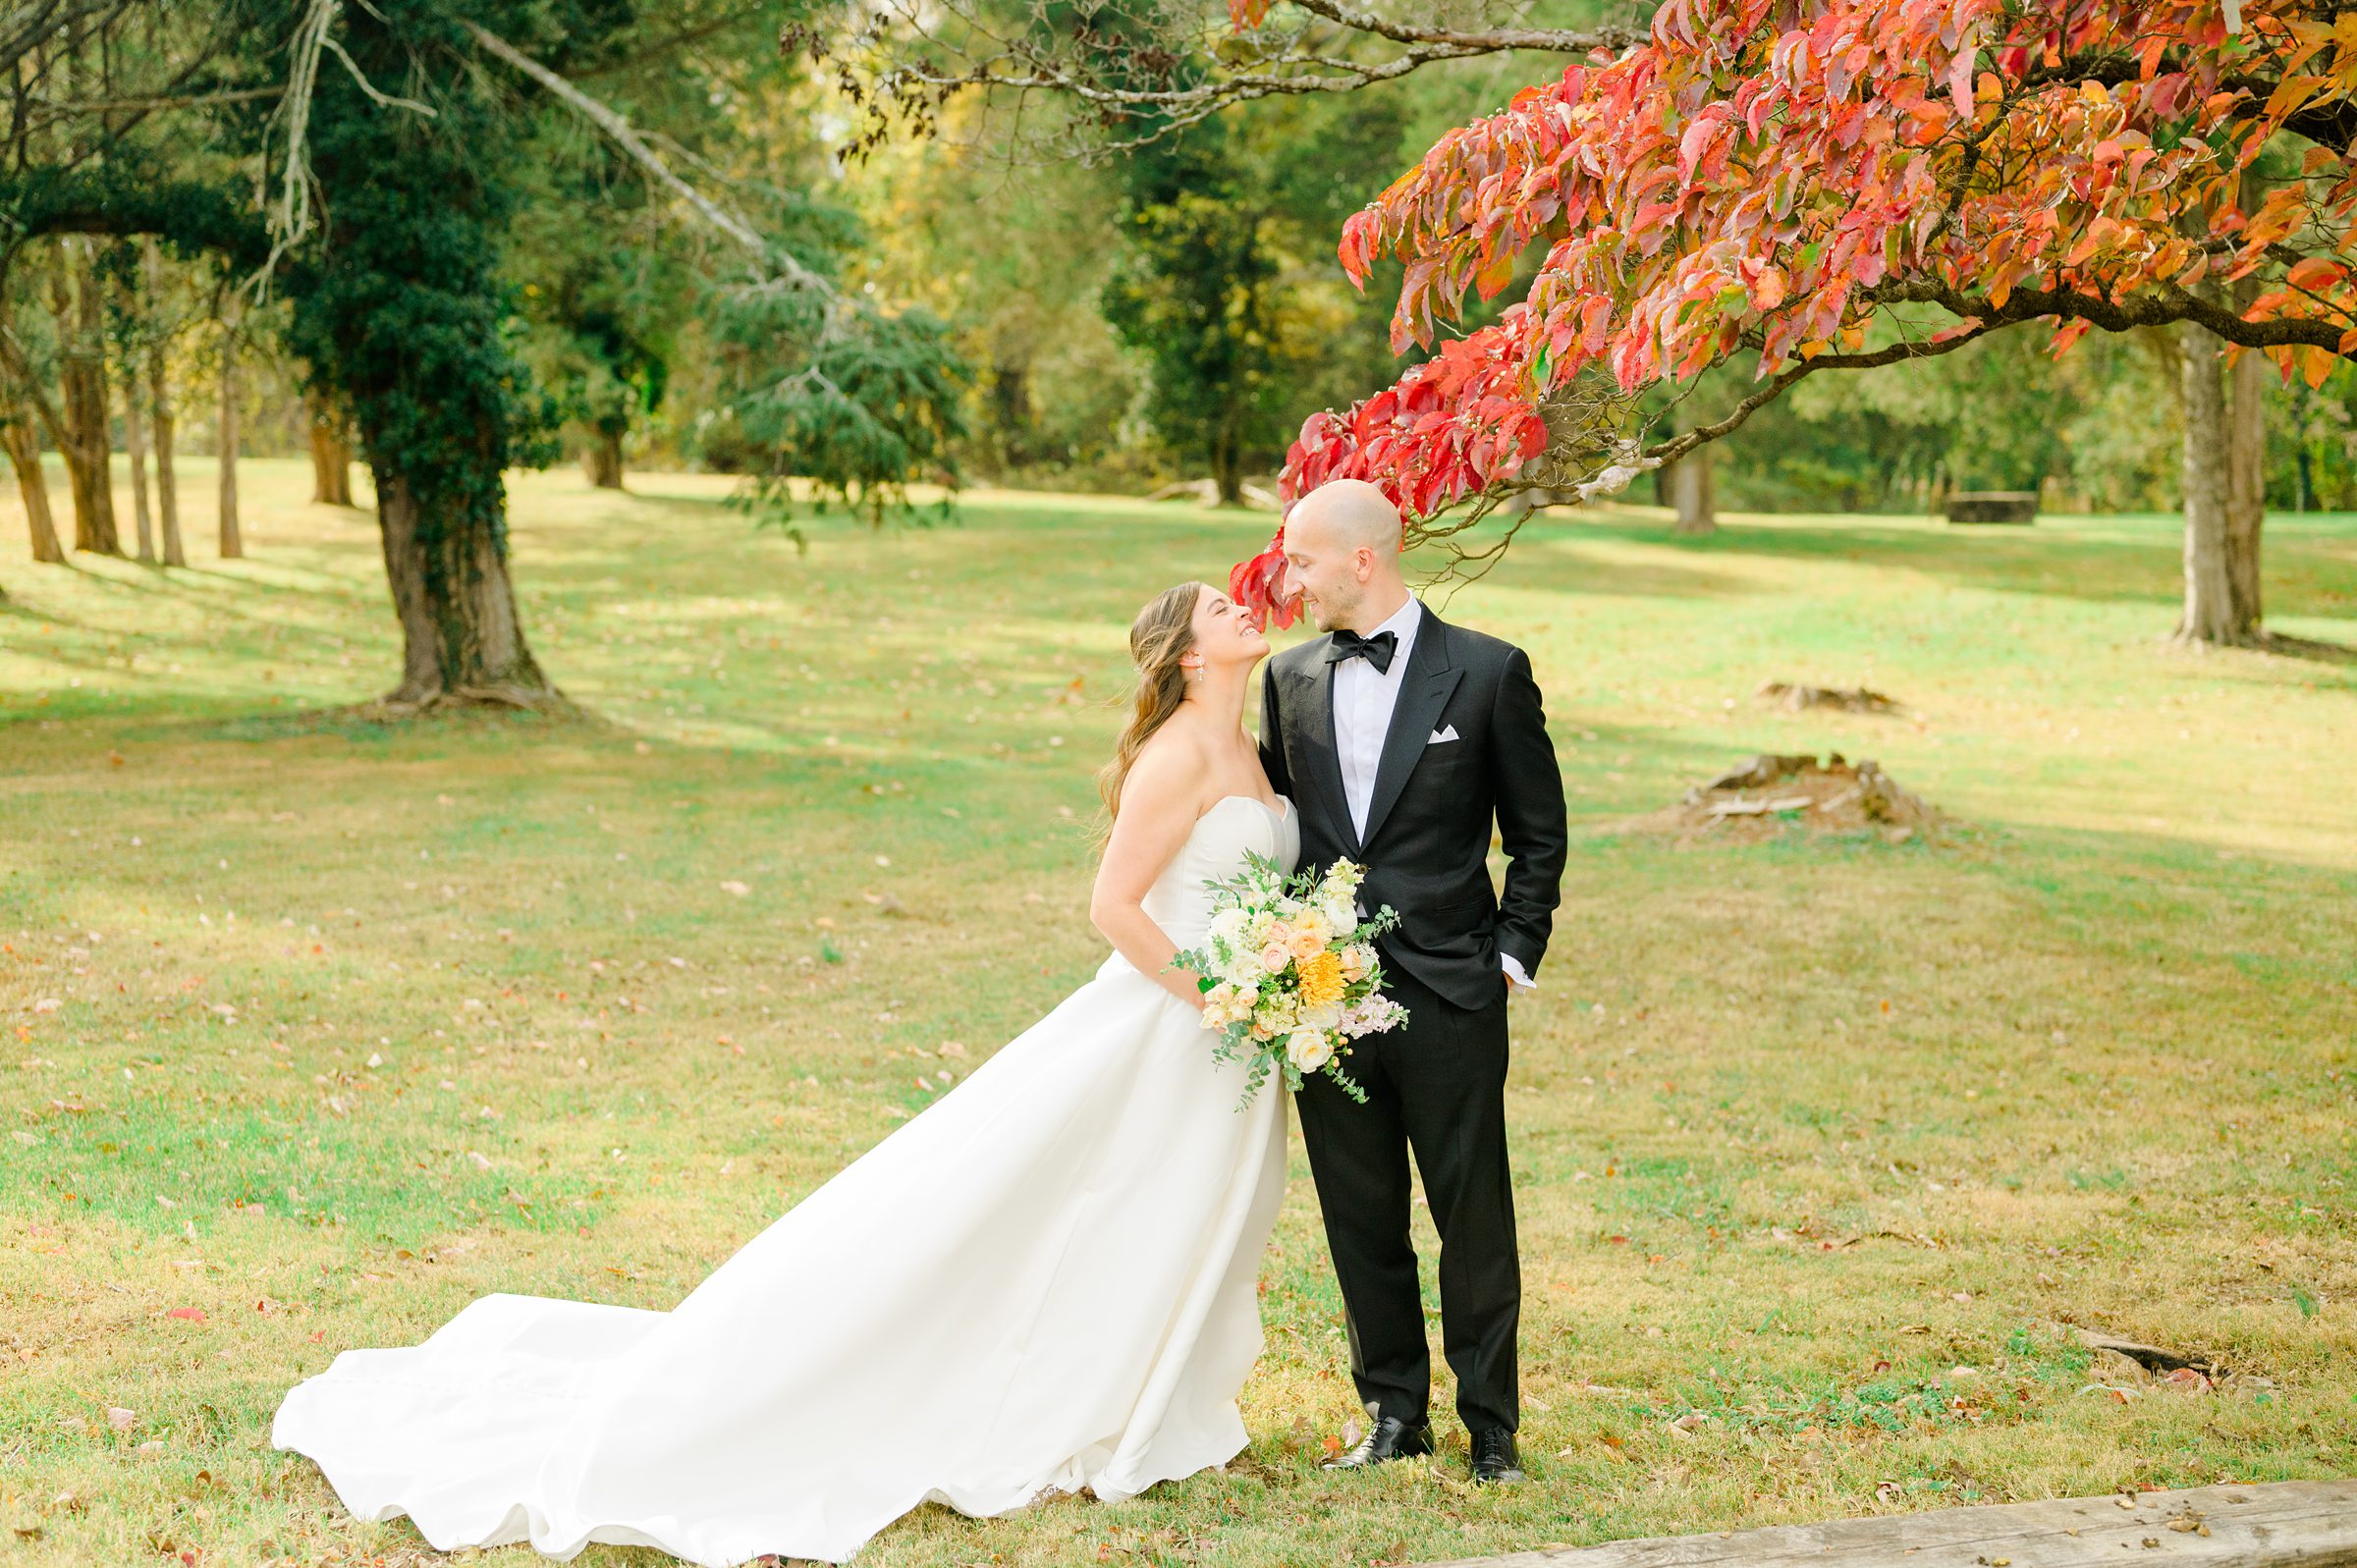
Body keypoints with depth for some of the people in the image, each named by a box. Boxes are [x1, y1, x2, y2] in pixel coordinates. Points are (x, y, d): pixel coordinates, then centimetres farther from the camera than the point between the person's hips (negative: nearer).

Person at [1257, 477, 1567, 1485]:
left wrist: (1513, 951, -4)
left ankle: (1491, 1425, 16)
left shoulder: (1487, 672, -3)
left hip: (1450, 995, -4)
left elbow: (1538, 832, 3)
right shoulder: (1291, 678, 8)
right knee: (1361, 1221, 10)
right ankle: (1394, 1412, 23)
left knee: (1474, 1219, 3)